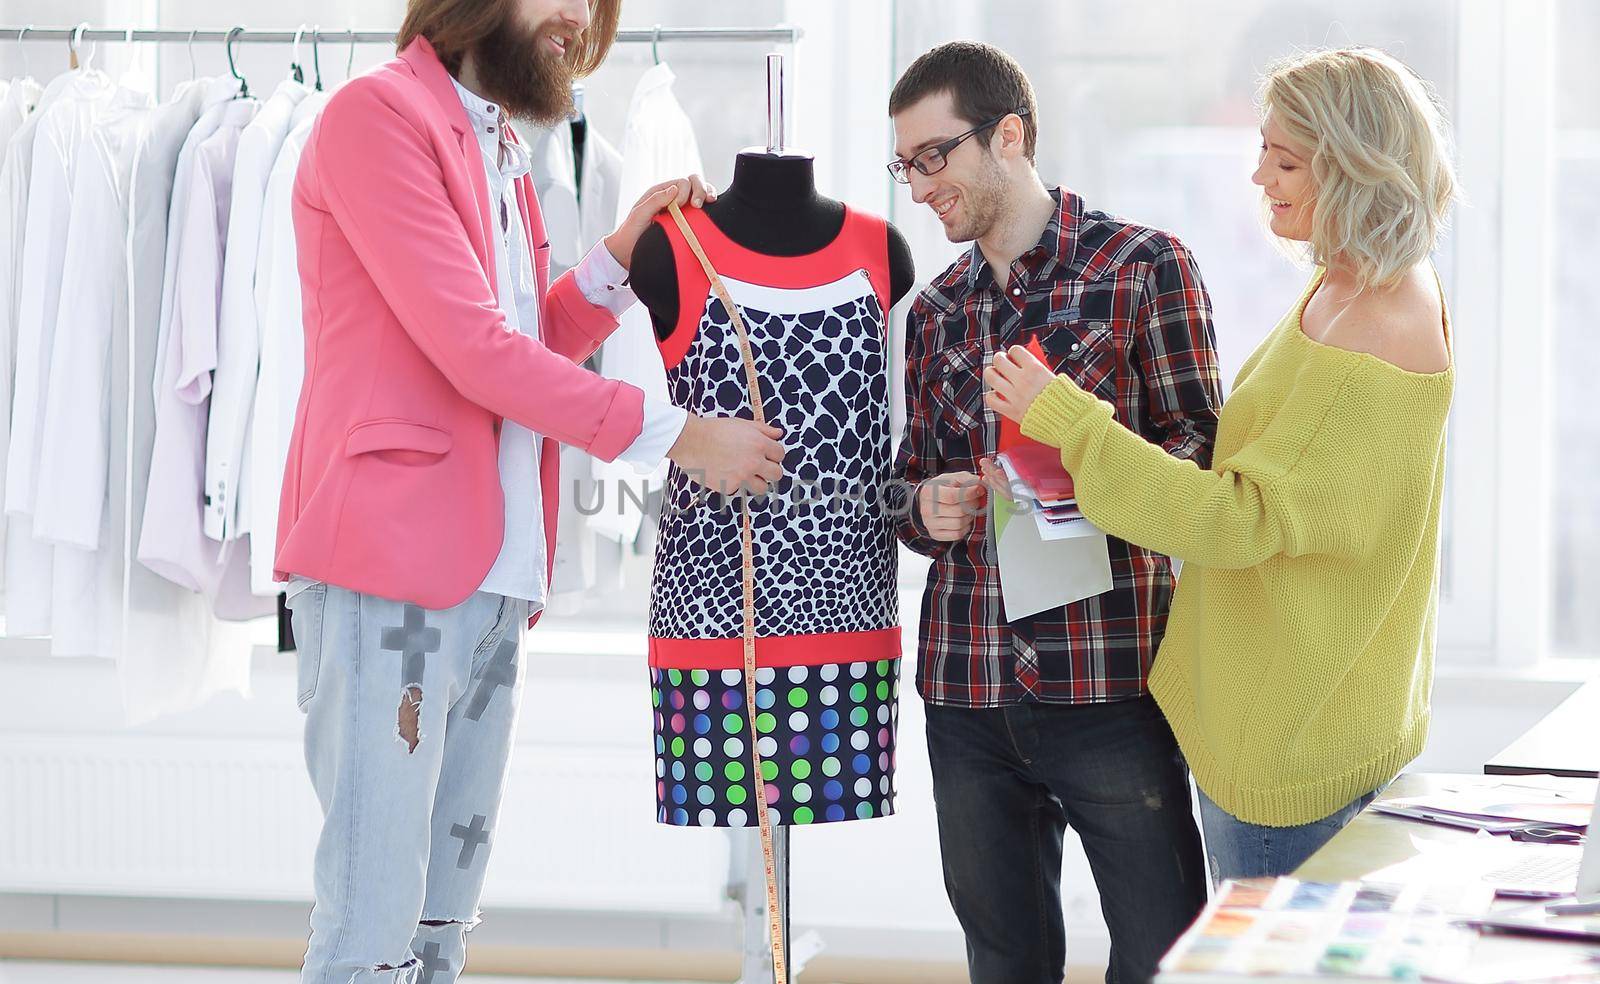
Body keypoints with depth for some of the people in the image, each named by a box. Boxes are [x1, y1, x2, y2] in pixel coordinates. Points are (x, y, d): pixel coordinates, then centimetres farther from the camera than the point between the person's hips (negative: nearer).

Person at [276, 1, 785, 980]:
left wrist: (623, 254, 6)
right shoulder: (379, 114, -7)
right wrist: (675, 435, -9)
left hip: (494, 576, 9)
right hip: (390, 566, -9)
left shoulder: (497, 149, 21)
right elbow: (472, 348, -13)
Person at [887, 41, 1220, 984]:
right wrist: (926, 509, -1)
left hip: (1112, 683, -5)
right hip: (967, 686, 5)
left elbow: (1201, 455, -2)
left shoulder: (1145, 266, -1)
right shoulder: (935, 311, 16)